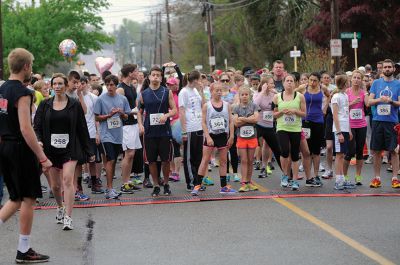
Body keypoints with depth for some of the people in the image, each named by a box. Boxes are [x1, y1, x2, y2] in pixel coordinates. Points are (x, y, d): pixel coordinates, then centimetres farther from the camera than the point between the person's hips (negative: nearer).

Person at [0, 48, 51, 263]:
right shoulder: (22, 93, -16)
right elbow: (25, 129, -22)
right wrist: (42, 157, -21)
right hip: (20, 149, -8)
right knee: (28, 199, 3)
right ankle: (24, 251, 8)